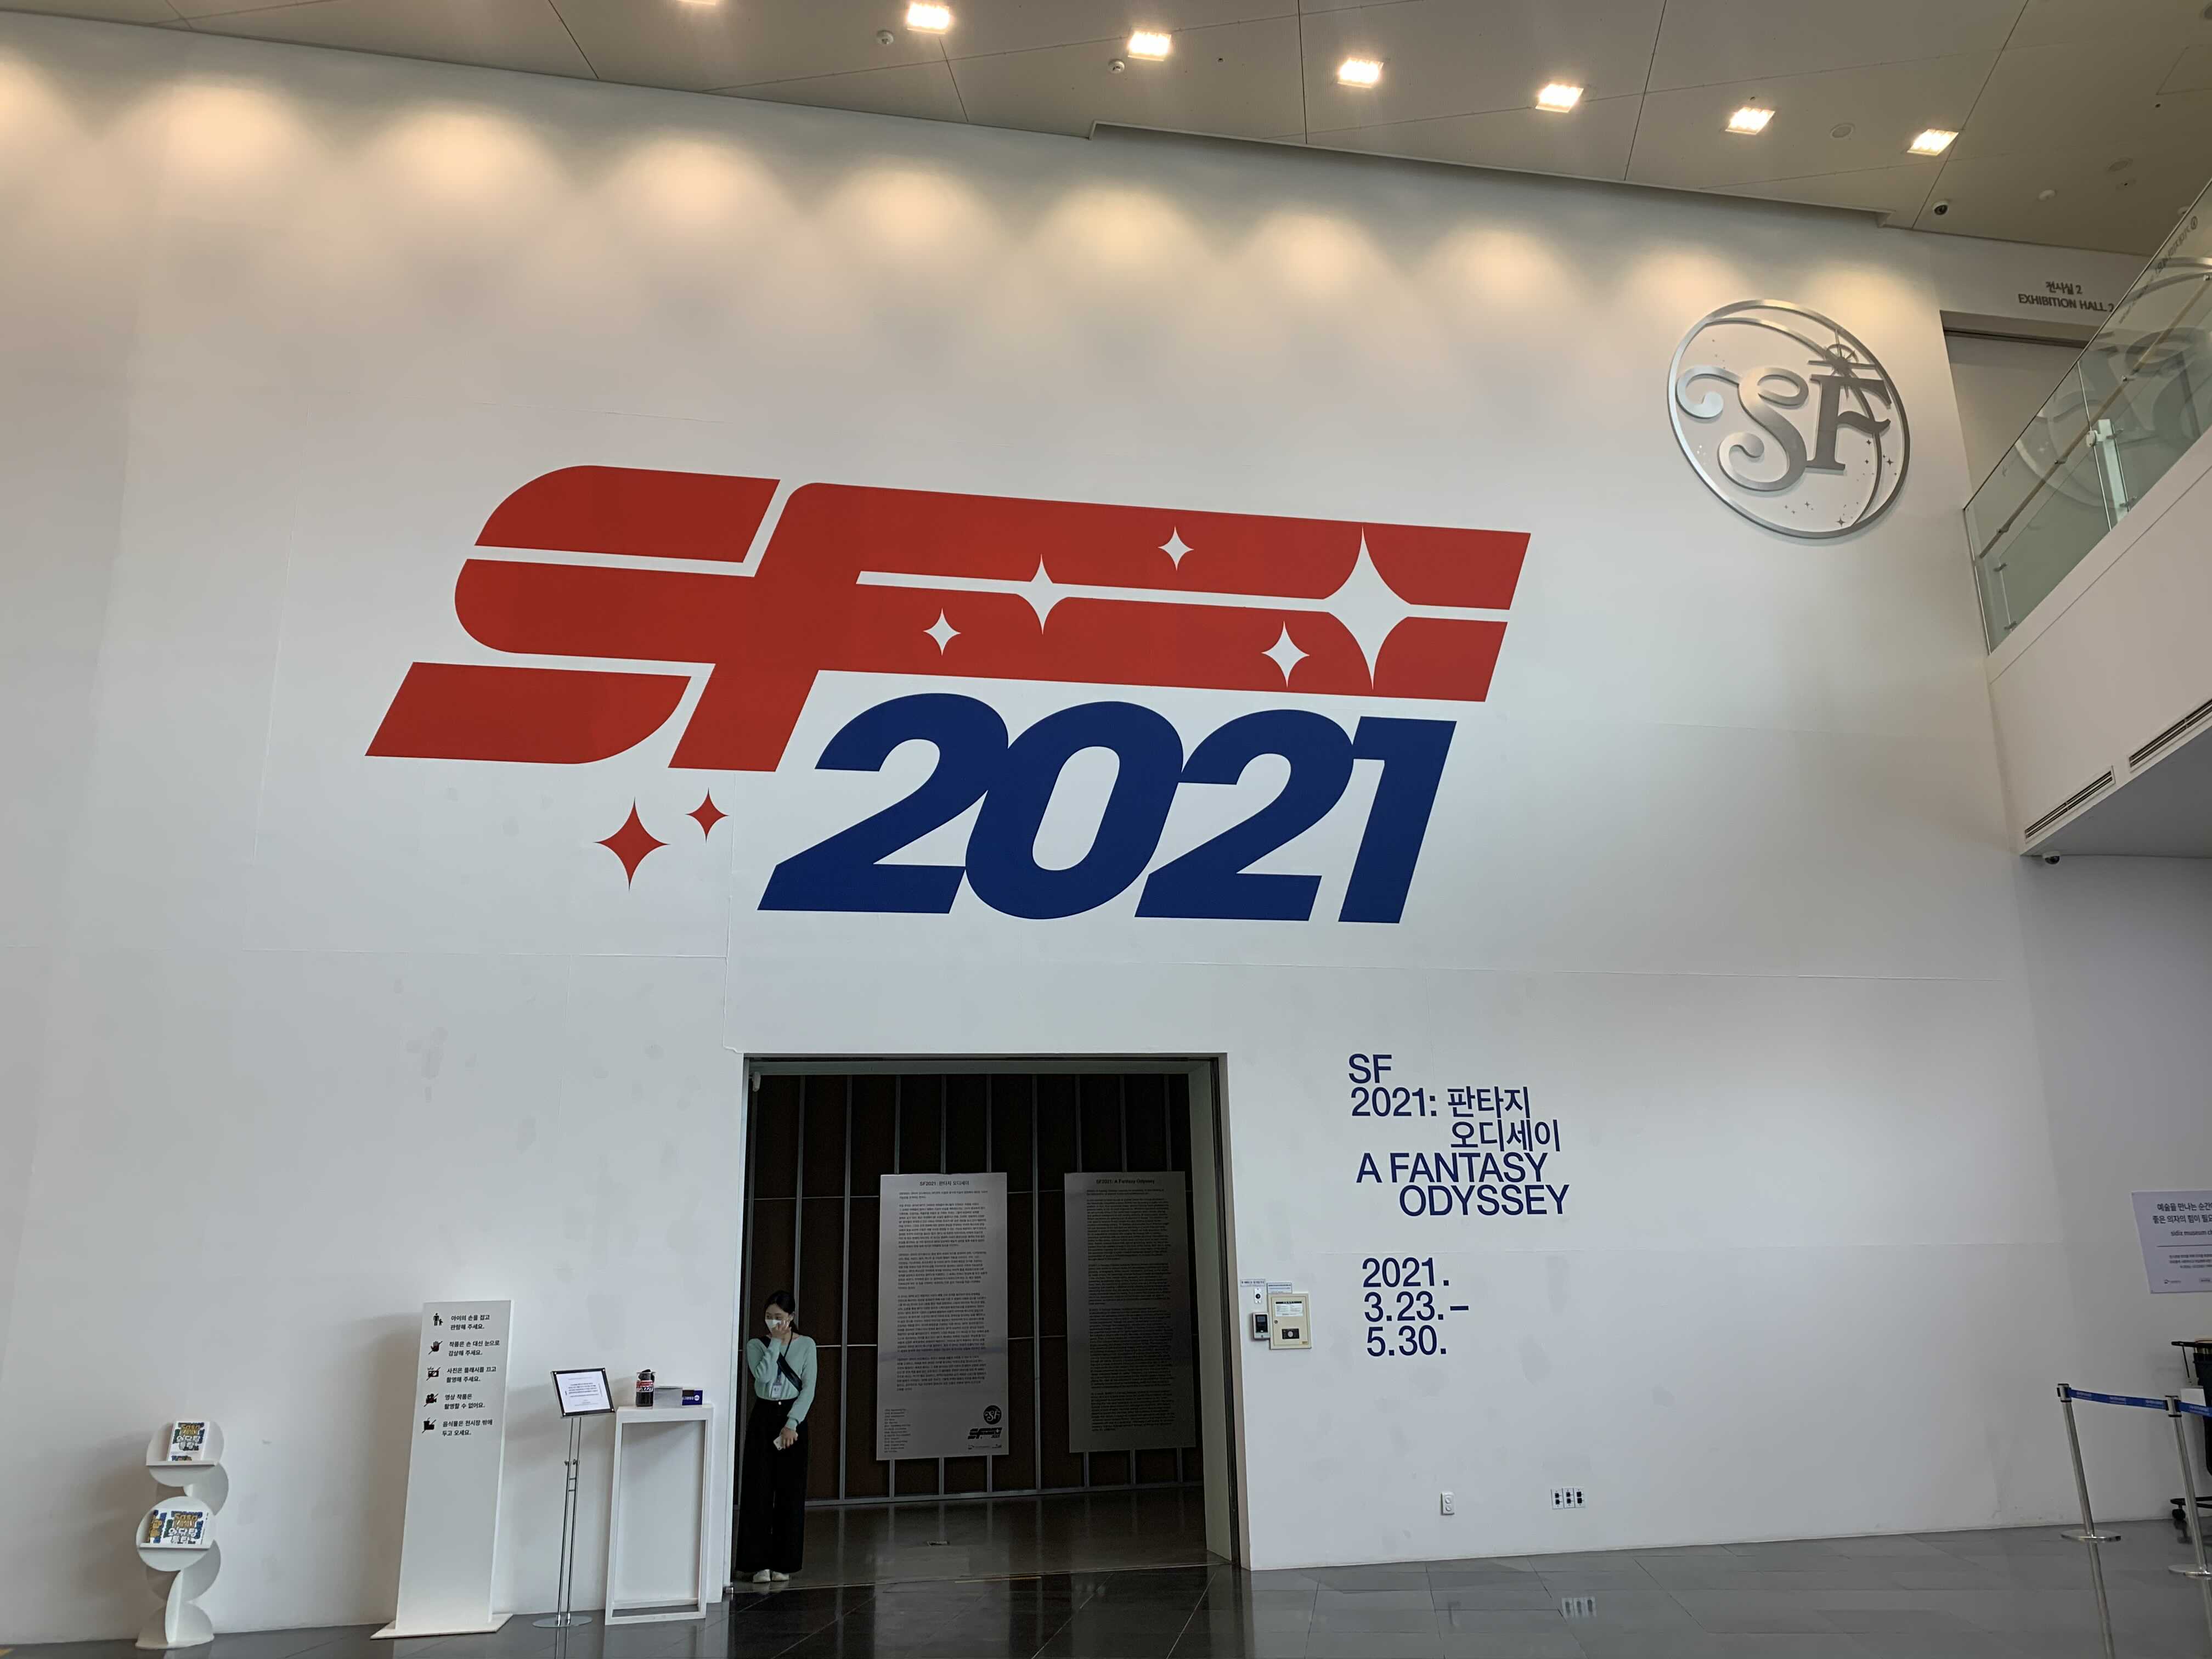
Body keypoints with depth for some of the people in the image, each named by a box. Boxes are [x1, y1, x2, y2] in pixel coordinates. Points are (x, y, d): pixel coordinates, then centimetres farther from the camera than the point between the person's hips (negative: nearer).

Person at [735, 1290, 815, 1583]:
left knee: (790, 1492, 2)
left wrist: (792, 1424, -13)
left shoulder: (806, 1345, -1)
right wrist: (776, 1342, -13)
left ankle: (783, 1563, 13)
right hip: (763, 1418, 0)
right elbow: (764, 1375, -17)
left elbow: (809, 1388, -5)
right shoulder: (756, 1345, 1)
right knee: (758, 1490, -2)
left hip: (792, 1418, 0)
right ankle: (759, 1562, 7)